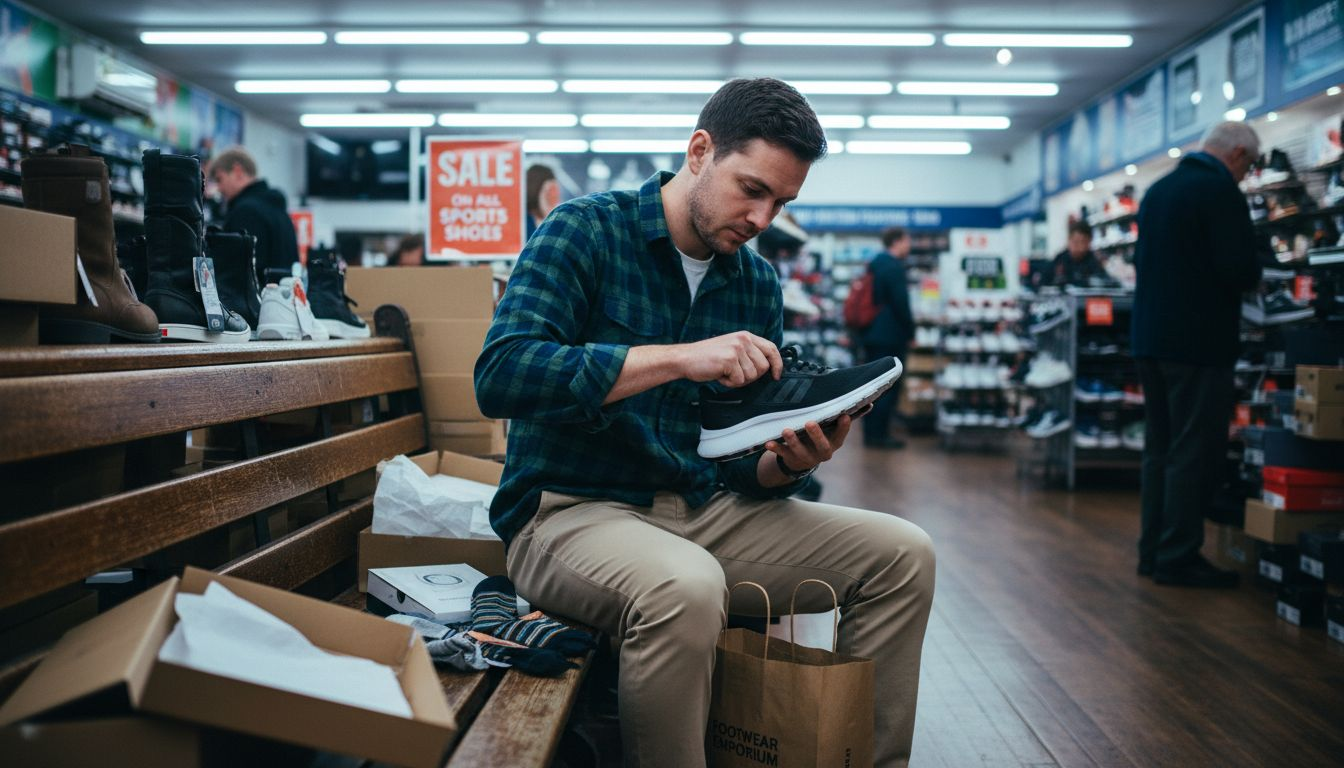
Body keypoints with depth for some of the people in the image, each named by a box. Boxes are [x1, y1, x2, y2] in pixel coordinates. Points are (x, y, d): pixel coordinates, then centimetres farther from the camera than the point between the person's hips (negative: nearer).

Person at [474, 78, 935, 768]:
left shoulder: (758, 284, 10)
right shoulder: (585, 230, -6)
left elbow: (744, 462, 12)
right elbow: (498, 377, -22)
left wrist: (789, 462, -13)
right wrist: (677, 358, -27)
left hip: (705, 507, 6)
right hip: (572, 510, -6)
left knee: (902, 555, -5)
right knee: (685, 588, -38)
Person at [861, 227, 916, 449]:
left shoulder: (875, 264, 13)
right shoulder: (894, 268, -16)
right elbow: (901, 303, -18)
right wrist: (910, 332, -8)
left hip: (872, 334, 9)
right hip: (891, 337, -9)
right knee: (889, 388, -4)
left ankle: (871, 433, 17)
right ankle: (879, 435, -2)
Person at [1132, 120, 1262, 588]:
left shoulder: (1157, 190, 14)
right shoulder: (1221, 190, -13)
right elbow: (1240, 270, -19)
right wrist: (1252, 277, 2)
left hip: (1151, 339, 8)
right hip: (1198, 343, -8)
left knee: (1160, 449, 14)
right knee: (1195, 453, -2)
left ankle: (1153, 552, 19)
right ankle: (1178, 559, 2)